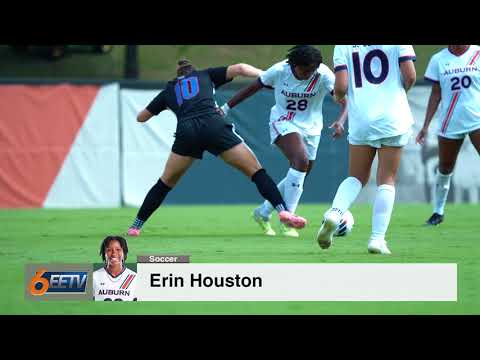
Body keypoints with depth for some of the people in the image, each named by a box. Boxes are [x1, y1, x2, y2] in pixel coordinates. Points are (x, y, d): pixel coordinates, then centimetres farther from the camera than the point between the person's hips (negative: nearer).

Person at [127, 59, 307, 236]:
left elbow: (141, 117, 39)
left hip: (186, 132, 2)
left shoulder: (168, 90, 30)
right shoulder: (206, 75, 27)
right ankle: (283, 211, -13)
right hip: (214, 126, -2)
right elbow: (239, 69, 14)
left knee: (165, 183, 20)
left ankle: (135, 227, 18)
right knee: (255, 170, 4)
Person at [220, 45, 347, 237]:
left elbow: (345, 99, -24)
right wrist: (225, 108, -1)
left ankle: (263, 213, 31)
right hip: (283, 124, -4)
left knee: (298, 178, 9)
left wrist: (340, 121, -44)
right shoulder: (279, 71, -18)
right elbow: (252, 88, -4)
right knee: (301, 161, -28)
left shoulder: (323, 75, -18)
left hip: (311, 128, 4)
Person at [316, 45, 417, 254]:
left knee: (356, 177, 18)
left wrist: (339, 96, 18)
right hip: (393, 118, -2)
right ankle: (377, 239, 0)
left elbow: (341, 87, -5)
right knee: (387, 180, 6)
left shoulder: (343, 45, 3)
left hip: (360, 120, 2)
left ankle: (334, 214, -8)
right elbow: (410, 76, -7)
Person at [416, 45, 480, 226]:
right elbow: (436, 94, 8)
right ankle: (438, 211, 27)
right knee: (444, 169, 9)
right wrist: (426, 126, 5)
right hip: (450, 123, 2)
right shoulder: (438, 60, 4)